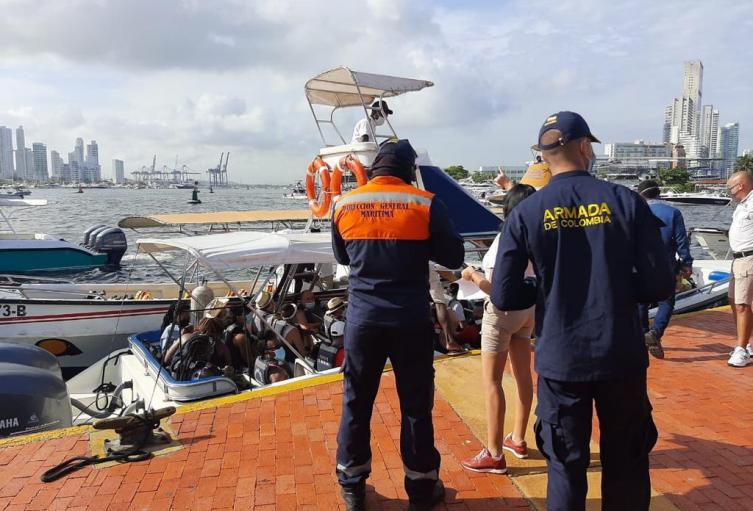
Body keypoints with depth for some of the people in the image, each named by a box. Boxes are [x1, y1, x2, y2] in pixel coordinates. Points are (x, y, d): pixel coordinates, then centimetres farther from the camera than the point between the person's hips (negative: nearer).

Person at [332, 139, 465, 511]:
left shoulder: (344, 205, 2)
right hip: (410, 320, -2)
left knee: (356, 402, 15)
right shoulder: (425, 203, -7)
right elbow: (453, 257, -2)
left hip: (362, 318, 2)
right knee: (416, 405, 11)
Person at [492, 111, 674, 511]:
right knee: (626, 468, 17)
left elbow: (504, 297, -7)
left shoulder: (525, 214, -6)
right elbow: (660, 285, -7)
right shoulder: (626, 201, -6)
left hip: (561, 361, 0)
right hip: (622, 357, 1)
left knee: (566, 468, 14)